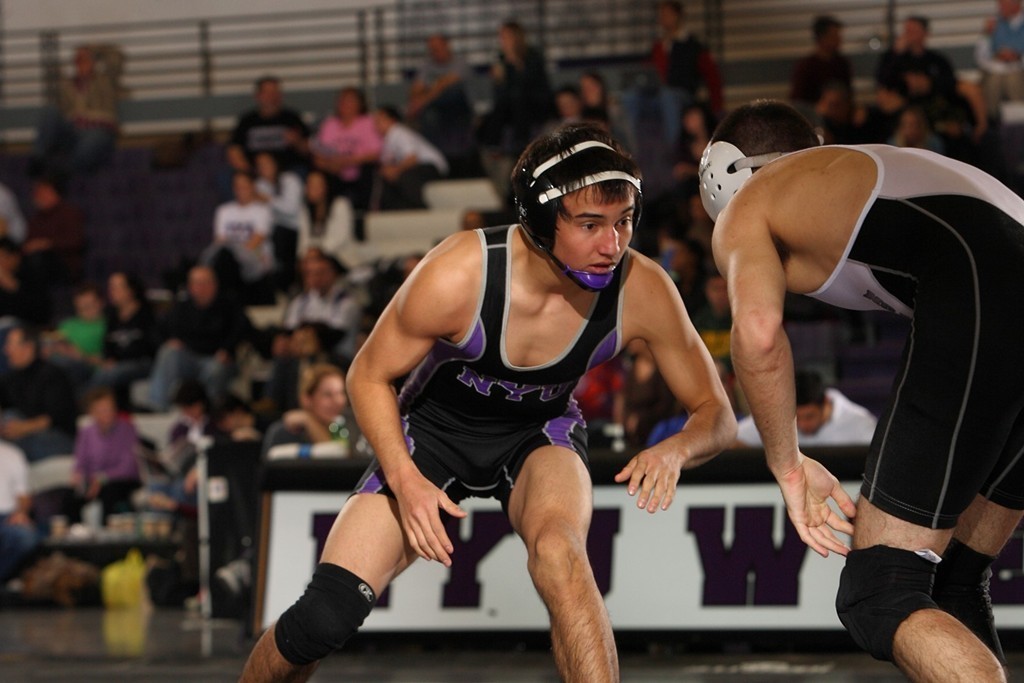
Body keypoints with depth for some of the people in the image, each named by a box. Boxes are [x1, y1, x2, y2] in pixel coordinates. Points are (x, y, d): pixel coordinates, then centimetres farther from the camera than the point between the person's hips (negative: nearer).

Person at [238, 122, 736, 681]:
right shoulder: (456, 275, -31)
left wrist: (676, 450, -37)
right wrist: (406, 481, -30)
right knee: (323, 618, -14)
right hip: (436, 427, -1)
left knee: (558, 549, -35)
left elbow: (715, 413, -13)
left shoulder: (642, 290, -26)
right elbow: (369, 377, -15)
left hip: (539, 434, 1)